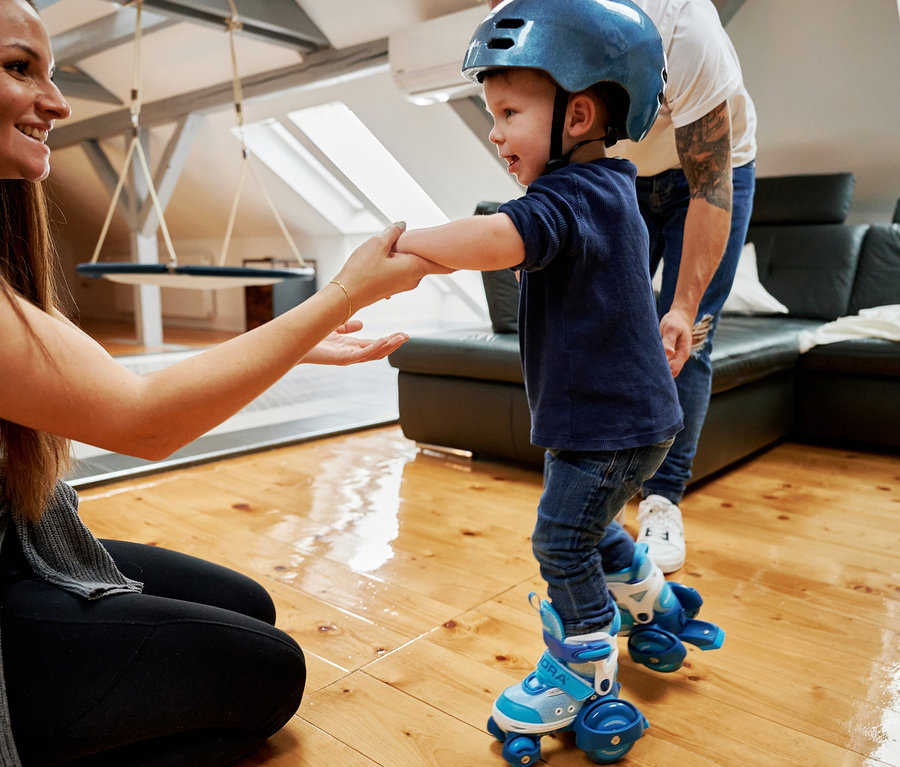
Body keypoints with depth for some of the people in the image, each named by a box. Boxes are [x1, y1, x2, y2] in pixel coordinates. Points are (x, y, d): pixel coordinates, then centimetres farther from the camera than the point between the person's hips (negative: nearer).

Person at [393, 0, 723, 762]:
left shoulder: (571, 194, -23)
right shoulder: (605, 189, 12)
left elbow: (498, 240, -44)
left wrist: (405, 239, -34)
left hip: (610, 420, -10)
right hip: (618, 411, 10)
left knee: (563, 543, 2)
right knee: (586, 530, 25)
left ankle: (583, 677, 22)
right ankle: (656, 612, 45)